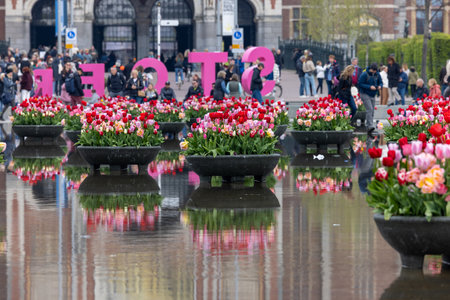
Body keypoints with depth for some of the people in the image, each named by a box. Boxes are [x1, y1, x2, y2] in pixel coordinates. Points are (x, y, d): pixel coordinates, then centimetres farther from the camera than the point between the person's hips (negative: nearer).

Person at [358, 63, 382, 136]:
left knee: (372, 111, 7)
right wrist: (369, 87, -24)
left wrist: (380, 86, -13)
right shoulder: (364, 75, -15)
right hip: (365, 94, -7)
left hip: (372, 95, 7)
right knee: (369, 109, -21)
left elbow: (380, 82, 12)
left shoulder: (377, 75, 3)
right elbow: (360, 84, -16)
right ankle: (370, 126, -31)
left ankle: (369, 130, 15)